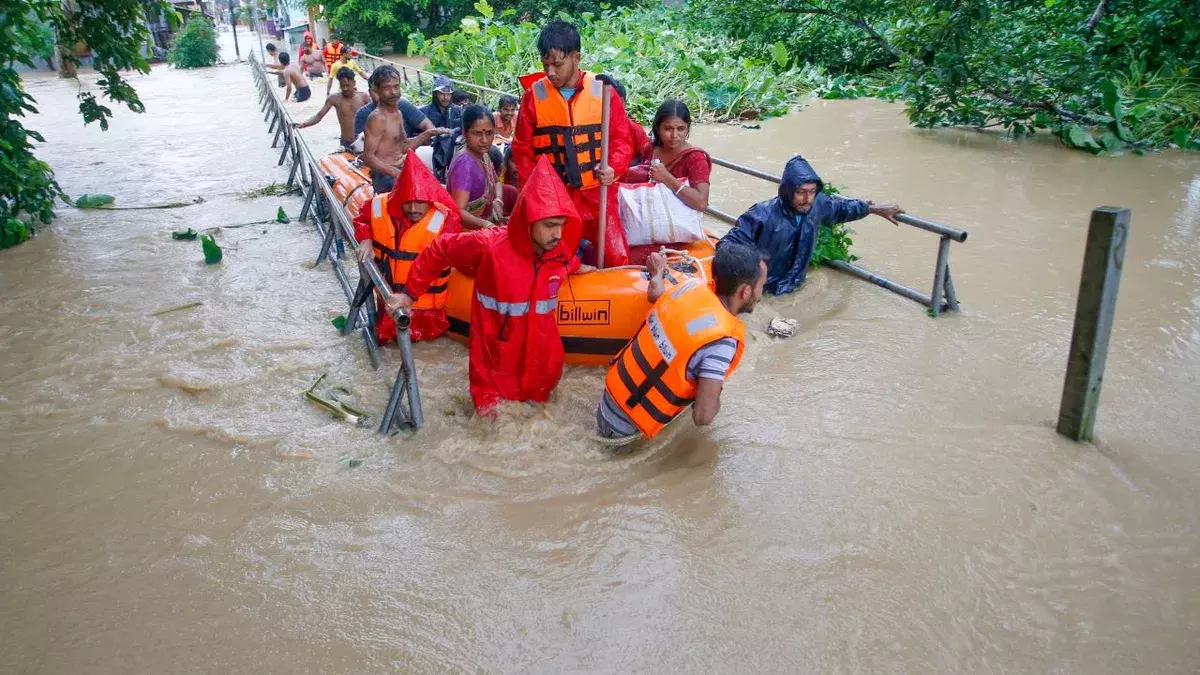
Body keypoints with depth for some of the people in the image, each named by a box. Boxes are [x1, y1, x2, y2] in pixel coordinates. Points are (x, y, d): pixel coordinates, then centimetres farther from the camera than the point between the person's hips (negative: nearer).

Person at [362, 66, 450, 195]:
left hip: (400, 171, 10)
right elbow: (368, 157, -19)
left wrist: (428, 134, 12)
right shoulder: (377, 118, -14)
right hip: (385, 176, -10)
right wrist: (395, 173, -30)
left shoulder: (398, 114, 14)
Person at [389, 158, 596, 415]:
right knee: (492, 412, 11)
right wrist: (409, 293, -6)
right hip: (496, 352, -4)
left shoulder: (561, 251, -9)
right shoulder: (489, 245, -25)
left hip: (540, 346, 4)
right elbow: (438, 250, -11)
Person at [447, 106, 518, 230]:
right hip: (467, 227, -9)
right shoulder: (465, 164, -25)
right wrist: (484, 224, -48)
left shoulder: (483, 154, -1)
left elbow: (496, 182, 19)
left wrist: (498, 201, -2)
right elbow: (458, 212, -32)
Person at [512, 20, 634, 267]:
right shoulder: (534, 94, 0)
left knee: (617, 259, -4)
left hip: (597, 194, 0)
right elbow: (523, 148, 6)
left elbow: (621, 139, 1)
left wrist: (614, 169, -18)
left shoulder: (602, 90, -3)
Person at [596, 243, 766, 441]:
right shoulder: (722, 340, -28)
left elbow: (655, 294, 16)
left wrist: (657, 273, 38)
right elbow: (703, 416, -30)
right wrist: (715, 396, -8)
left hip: (615, 389, 7)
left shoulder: (692, 286, -8)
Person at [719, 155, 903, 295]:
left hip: (794, 284, 6)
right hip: (762, 289, -6)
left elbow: (841, 207, 10)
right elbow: (733, 241, -28)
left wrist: (876, 209, 19)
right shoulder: (763, 215, -31)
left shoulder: (818, 204, -12)